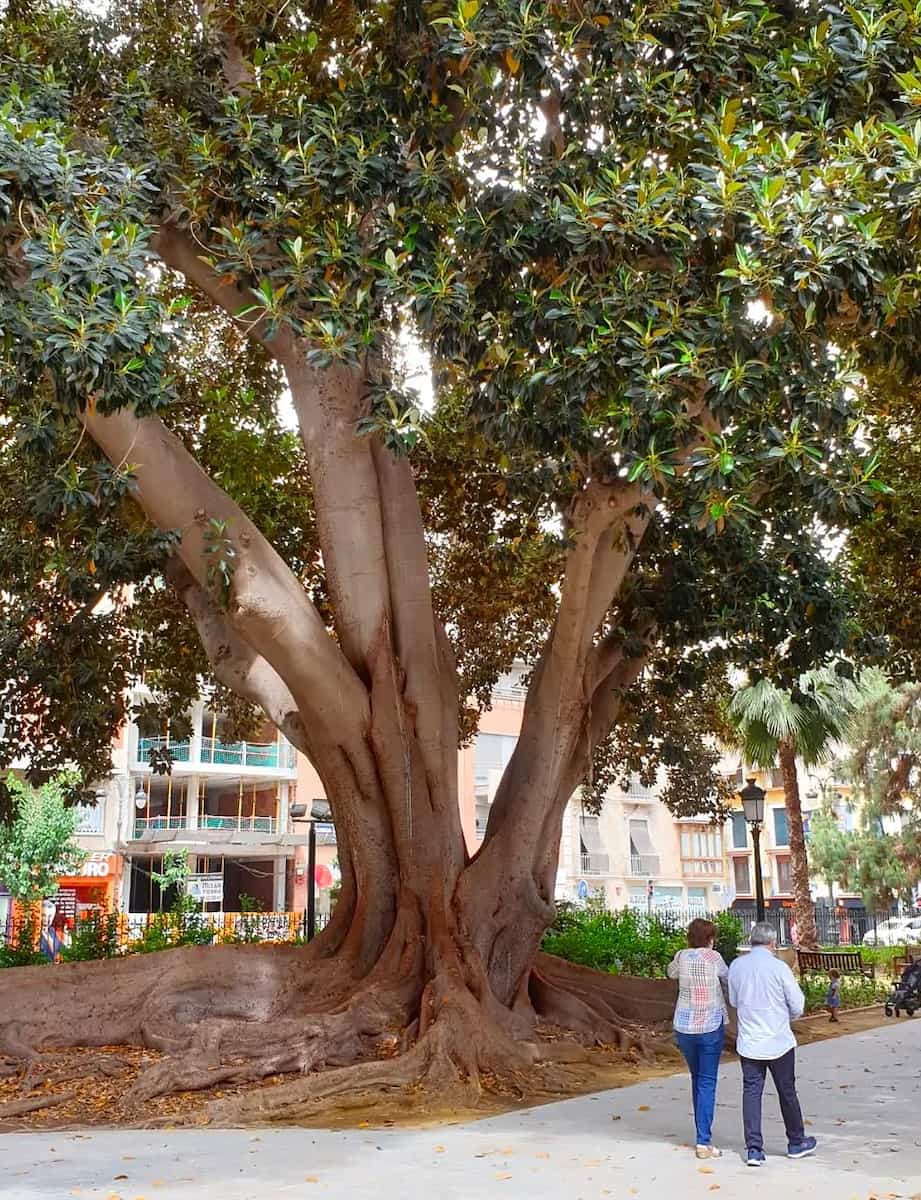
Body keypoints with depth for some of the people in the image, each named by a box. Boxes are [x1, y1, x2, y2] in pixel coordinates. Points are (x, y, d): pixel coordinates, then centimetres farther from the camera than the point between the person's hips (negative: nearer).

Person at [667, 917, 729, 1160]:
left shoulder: (682, 956, 0)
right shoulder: (713, 957, -9)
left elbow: (671, 973, 20)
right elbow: (727, 977, 10)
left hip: (684, 1027, 4)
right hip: (711, 1027, -4)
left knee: (697, 1079, 19)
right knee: (707, 1083, 0)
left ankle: (703, 1135, 28)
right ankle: (704, 1142, -6)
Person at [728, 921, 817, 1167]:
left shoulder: (736, 966, -3)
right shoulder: (779, 967, -15)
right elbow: (797, 1006, -8)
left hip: (748, 1043, 2)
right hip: (779, 1042, -2)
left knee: (751, 1093, 7)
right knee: (787, 1093, 14)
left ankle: (753, 1149, 2)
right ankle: (796, 1143, 29)